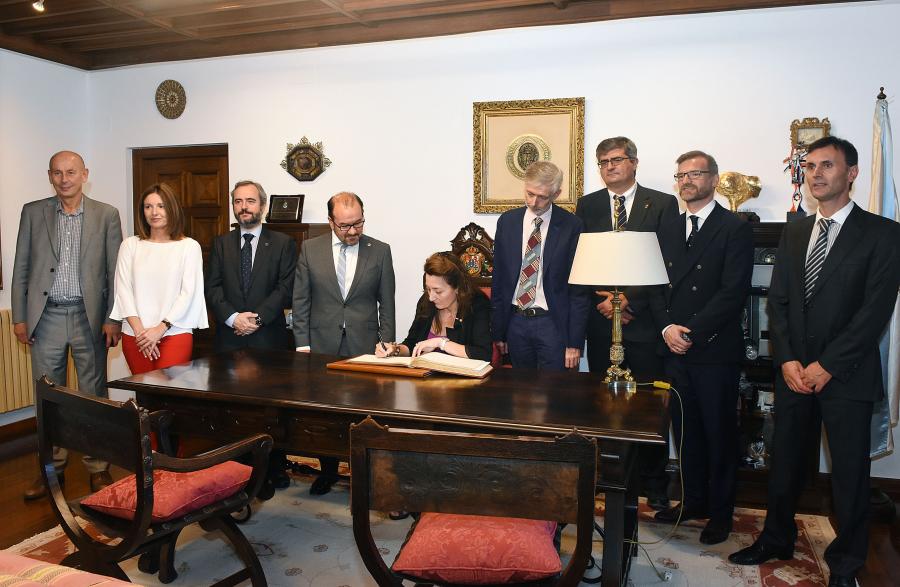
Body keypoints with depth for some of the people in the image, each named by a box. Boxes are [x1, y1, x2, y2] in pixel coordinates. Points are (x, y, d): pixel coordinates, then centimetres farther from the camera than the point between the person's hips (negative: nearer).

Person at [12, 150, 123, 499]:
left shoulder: (106, 215, 1)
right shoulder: (33, 212, 5)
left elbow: (115, 271, 0)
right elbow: (21, 269, 7)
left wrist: (113, 319, -5)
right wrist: (19, 318, 2)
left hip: (89, 316, -2)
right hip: (46, 316, 2)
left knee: (93, 394, 6)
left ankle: (98, 467, 18)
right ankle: (52, 467, 24)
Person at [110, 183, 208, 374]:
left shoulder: (189, 246, 2)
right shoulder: (130, 245, 9)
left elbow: (189, 292, -3)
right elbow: (123, 289, 4)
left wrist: (161, 328, -10)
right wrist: (139, 329, -7)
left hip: (174, 334, -2)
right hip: (134, 335, 3)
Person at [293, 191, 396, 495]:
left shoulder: (380, 251, 0)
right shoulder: (310, 249, 2)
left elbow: (386, 303, 3)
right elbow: (300, 300, 4)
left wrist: (386, 343, -1)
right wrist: (302, 343, -1)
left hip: (364, 345, -1)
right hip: (322, 345, 1)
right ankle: (328, 470, 29)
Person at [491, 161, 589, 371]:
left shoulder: (571, 226, -6)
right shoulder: (507, 221, 5)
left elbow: (578, 288, -5)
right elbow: (498, 280, 8)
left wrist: (574, 342, -8)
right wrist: (498, 332, 6)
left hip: (553, 324, -3)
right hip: (515, 322, 3)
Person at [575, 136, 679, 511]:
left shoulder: (663, 204, 2)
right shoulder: (587, 206, 11)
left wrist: (629, 299, -11)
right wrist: (603, 300, -6)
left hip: (644, 320, -2)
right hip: (601, 320, 2)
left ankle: (654, 487, 16)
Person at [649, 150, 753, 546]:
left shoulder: (735, 229, -5)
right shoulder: (668, 231, 13)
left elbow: (733, 291, -14)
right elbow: (656, 287, 9)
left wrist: (693, 332, -16)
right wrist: (666, 327, -7)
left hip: (716, 350, -5)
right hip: (675, 350, 5)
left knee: (719, 432, 7)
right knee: (686, 430, 14)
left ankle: (720, 512, 22)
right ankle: (694, 500, 30)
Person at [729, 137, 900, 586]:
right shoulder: (794, 233, 11)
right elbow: (778, 301, 8)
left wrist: (827, 366, -15)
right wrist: (787, 360, -5)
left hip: (846, 375, -4)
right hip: (793, 371, 4)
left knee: (850, 472, 8)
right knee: (785, 463, 14)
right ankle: (776, 540, 32)